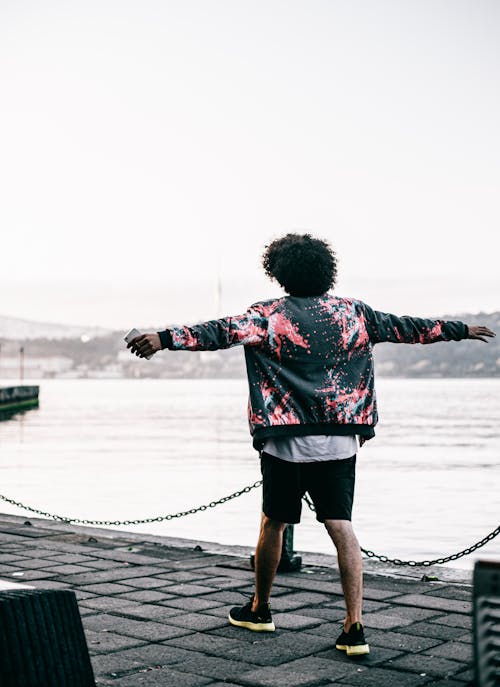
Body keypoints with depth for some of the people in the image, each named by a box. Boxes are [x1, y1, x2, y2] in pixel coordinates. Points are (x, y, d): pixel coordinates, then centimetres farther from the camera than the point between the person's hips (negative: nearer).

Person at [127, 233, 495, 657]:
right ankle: (354, 627, -4)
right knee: (341, 527, 1)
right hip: (340, 442, 2)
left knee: (273, 523, 13)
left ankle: (260, 609, 31)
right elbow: (406, 327, 17)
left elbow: (222, 332, -18)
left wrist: (165, 338, -25)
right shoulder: (353, 312, 7)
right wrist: (461, 330, 30)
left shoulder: (270, 316, -4)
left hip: (286, 442, -2)